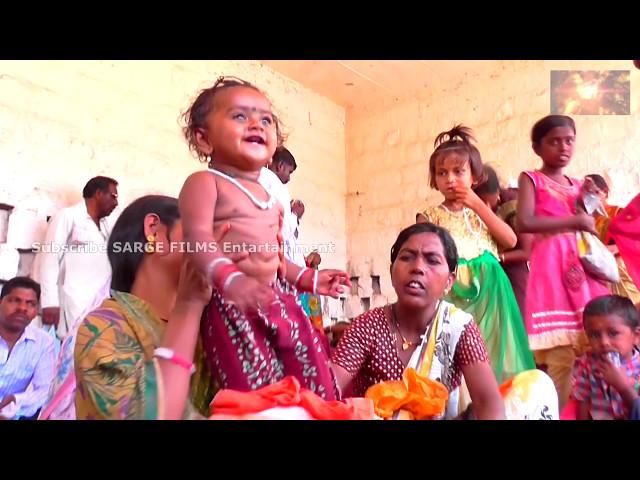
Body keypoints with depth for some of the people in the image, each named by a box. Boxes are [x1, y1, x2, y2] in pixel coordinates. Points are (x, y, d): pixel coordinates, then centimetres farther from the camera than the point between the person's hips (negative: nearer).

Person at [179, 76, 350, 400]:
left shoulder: (269, 196, 19)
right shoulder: (205, 183, -6)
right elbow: (197, 239, -21)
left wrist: (309, 279, 28)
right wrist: (230, 279, -37)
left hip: (276, 300, 8)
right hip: (231, 303, -8)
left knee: (312, 372, 9)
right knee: (254, 389, -14)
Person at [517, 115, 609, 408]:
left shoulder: (578, 185, 20)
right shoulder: (531, 179, 3)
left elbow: (588, 228, 22)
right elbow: (524, 223, -15)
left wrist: (588, 205, 4)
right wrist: (573, 221, -13)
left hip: (583, 266, 6)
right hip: (551, 269, -6)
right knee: (561, 356, -10)